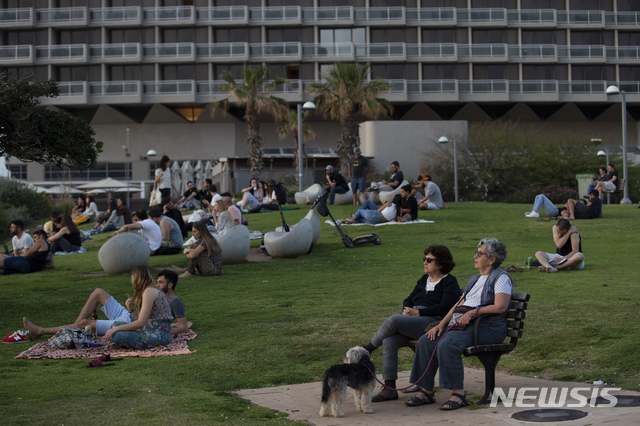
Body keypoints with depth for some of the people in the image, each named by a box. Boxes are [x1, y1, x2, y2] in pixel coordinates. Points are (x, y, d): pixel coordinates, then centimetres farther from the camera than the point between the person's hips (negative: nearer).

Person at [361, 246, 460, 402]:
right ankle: (389, 388, -20)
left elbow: (445, 307, -11)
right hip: (411, 321, 7)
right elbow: (409, 300, 25)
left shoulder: (449, 282, 3)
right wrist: (407, 310, 0)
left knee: (392, 320, -29)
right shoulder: (424, 280, 27)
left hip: (432, 321, -7)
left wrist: (418, 312, -14)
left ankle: (369, 348, -6)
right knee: (389, 342, -22)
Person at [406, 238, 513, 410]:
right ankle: (426, 391, -8)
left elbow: (500, 307, -14)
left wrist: (472, 312, -19)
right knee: (426, 341, -10)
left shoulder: (501, 277, -1)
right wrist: (441, 324, 8)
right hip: (464, 324, 9)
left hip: (487, 327, -9)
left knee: (447, 345, -33)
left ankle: (458, 394, -27)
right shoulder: (474, 279, 26)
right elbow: (459, 304, 22)